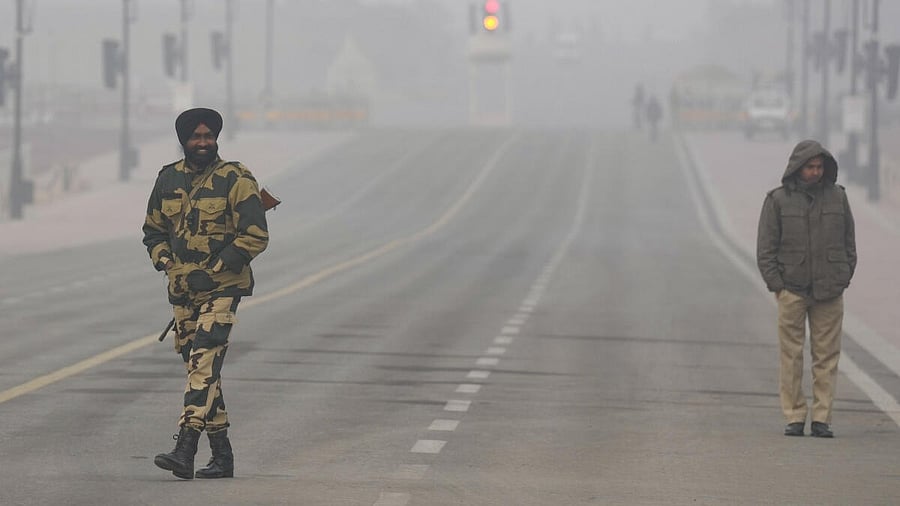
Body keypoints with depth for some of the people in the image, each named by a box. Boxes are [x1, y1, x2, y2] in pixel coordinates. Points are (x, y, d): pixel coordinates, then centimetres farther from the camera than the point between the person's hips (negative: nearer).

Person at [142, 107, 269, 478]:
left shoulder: (236, 180, -7)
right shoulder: (168, 180, 9)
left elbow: (256, 236, -10)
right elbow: (153, 231, 20)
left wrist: (212, 272, -15)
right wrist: (166, 263, 0)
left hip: (222, 287, -6)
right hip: (182, 291, 6)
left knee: (203, 364, -19)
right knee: (201, 371, 10)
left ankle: (185, 451, -27)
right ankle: (222, 455, 18)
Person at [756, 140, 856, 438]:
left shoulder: (838, 197, 8)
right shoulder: (778, 200, 2)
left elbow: (849, 244, 14)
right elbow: (765, 248, 2)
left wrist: (844, 278, 4)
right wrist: (777, 285, -5)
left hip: (829, 292, 2)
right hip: (791, 290, -2)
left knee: (826, 357, 1)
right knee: (791, 356, -1)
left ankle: (821, 418, 4)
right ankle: (794, 417, 3)